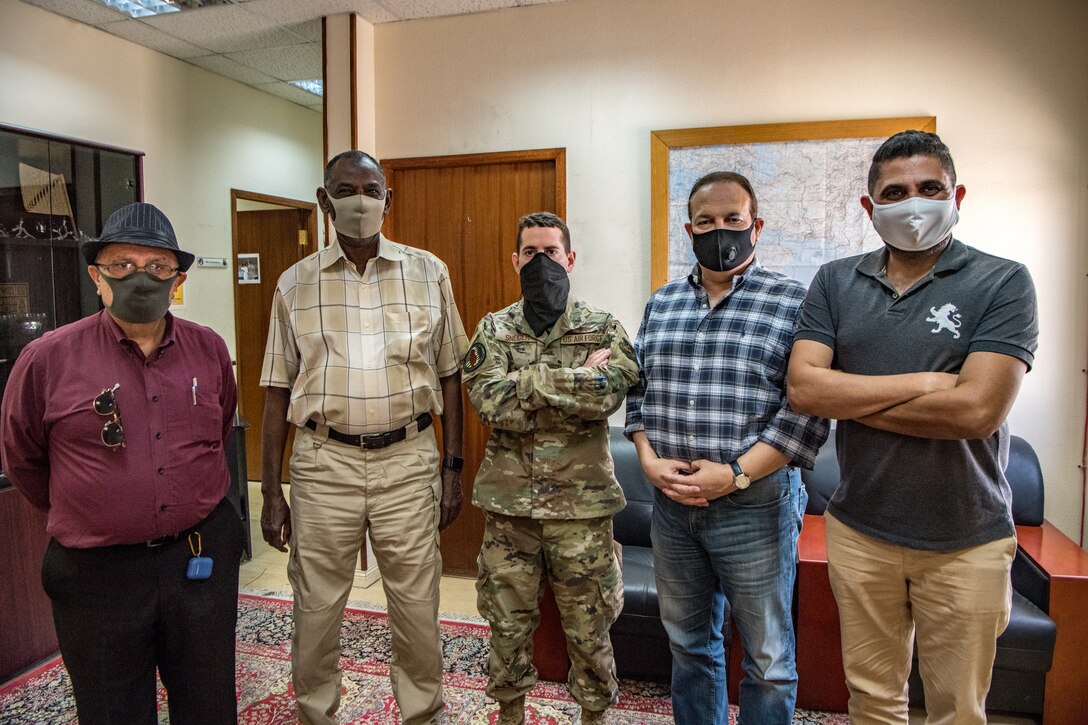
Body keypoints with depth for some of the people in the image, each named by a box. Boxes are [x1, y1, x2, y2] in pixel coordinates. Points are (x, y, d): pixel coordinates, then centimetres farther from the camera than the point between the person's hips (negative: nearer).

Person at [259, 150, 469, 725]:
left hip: (409, 460, 0)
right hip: (324, 462, 1)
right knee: (315, 611, 12)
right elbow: (278, 392, 7)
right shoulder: (296, 284, 5)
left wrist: (452, 468, 3)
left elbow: (449, 375, 6)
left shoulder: (428, 273, 3)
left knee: (418, 611, 9)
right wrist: (271, 493, 5)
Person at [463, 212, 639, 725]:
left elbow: (611, 393, -19)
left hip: (581, 501, -1)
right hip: (508, 500, 2)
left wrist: (528, 385, -17)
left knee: (587, 625, 12)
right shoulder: (493, 330, 3)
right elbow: (488, 400, -14)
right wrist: (576, 381, -16)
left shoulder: (603, 328, 0)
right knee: (508, 620, 16)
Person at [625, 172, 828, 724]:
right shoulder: (662, 304, 9)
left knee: (768, 659, 12)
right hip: (671, 501, 5)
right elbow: (638, 389, 10)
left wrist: (735, 475, -18)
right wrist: (649, 460, -5)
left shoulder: (794, 303, -6)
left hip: (756, 503, -4)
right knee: (687, 642, 21)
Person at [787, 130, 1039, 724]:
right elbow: (803, 388, -10)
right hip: (858, 530, 2)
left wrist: (849, 398, -12)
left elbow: (977, 410, -19)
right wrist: (924, 382, -16)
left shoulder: (1002, 283, -7)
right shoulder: (835, 283, 2)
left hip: (965, 541, -2)